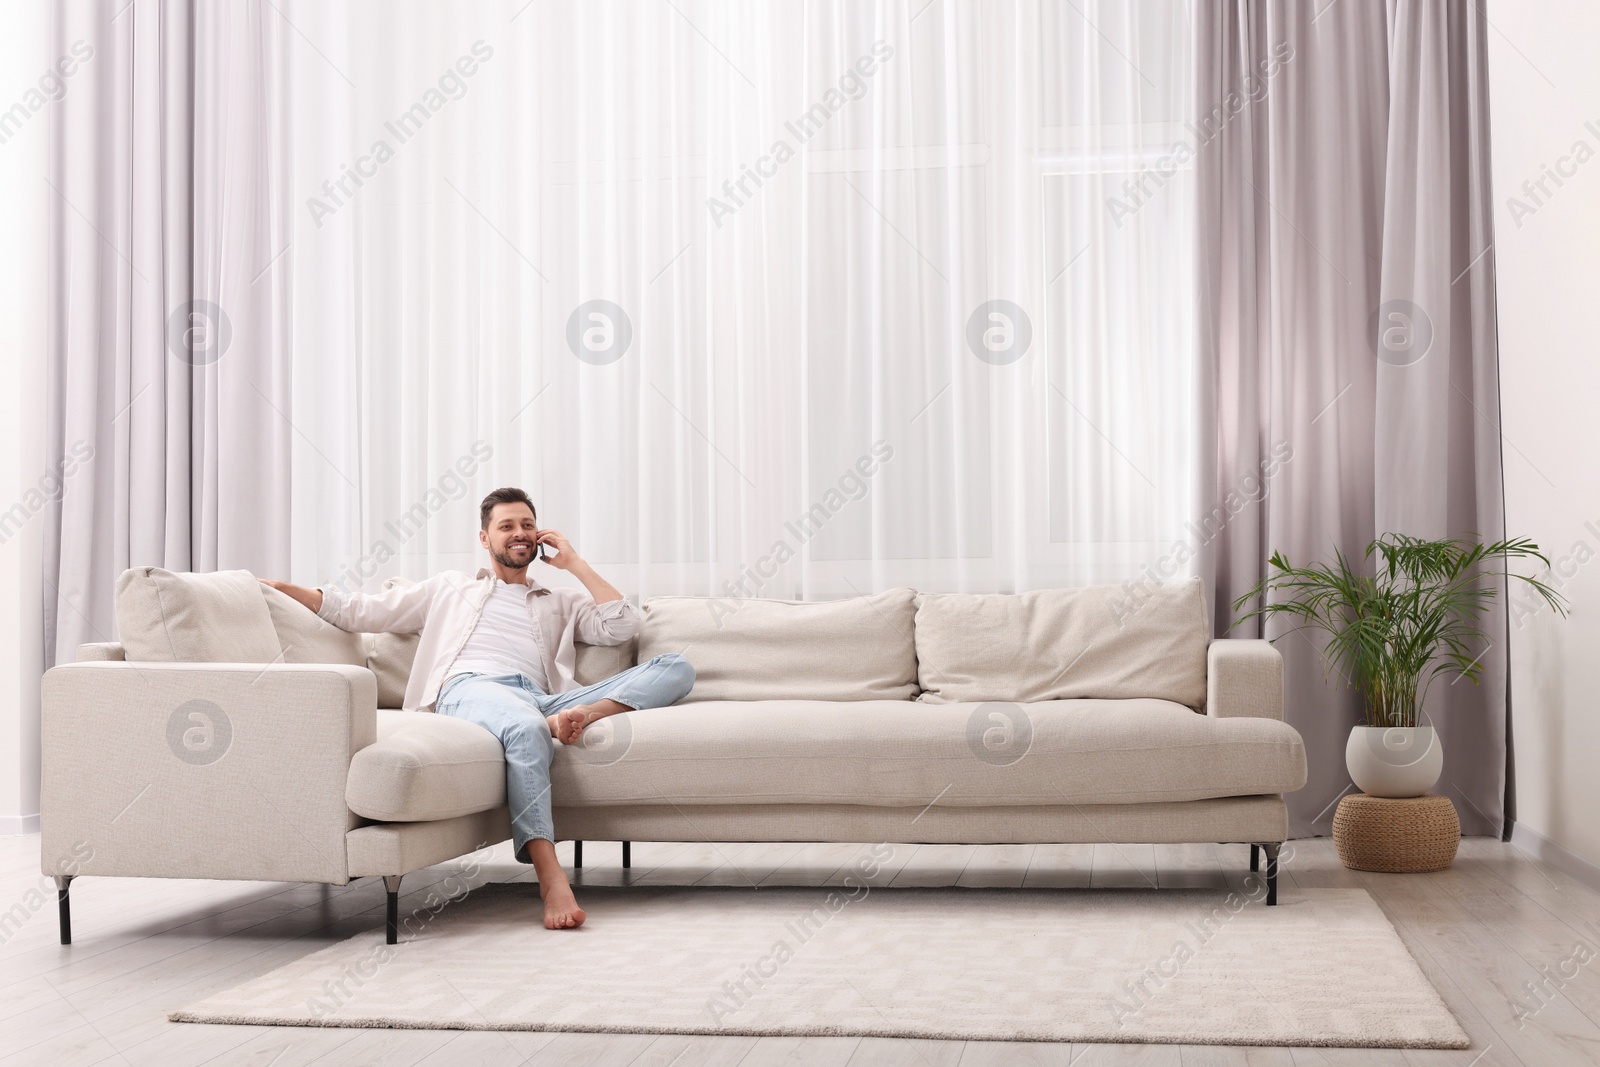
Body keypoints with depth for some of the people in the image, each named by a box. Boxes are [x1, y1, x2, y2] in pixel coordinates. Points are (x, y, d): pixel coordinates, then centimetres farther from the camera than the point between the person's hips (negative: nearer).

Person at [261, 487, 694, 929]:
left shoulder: (561, 603, 36)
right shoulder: (451, 587, 33)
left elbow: (621, 626, 19)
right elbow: (361, 611, 28)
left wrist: (574, 563, 23)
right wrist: (282, 588, 18)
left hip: (543, 700, 3)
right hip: (471, 688, -3)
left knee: (677, 668, -18)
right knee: (526, 727, -45)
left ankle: (573, 718, -44)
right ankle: (550, 877, -51)